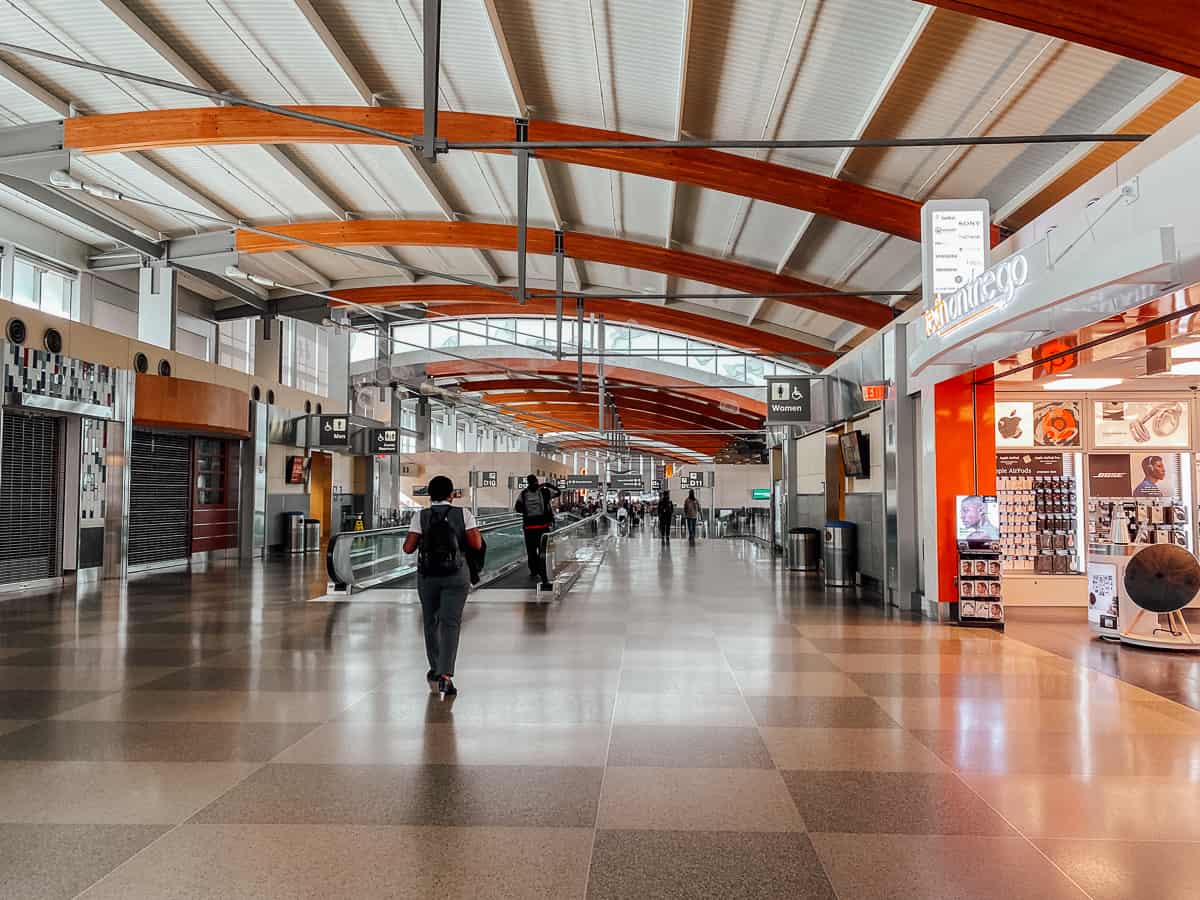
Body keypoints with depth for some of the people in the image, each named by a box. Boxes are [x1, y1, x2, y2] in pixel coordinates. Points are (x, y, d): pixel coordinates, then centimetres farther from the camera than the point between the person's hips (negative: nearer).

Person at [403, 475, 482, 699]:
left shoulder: (420, 517, -5)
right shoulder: (463, 514, -5)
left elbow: (408, 548, -10)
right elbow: (477, 545, -10)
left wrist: (421, 539, 10)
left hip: (427, 575, 1)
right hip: (456, 576, -1)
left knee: (431, 622, 18)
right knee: (450, 624, -3)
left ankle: (435, 670, 31)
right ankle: (445, 675, -17)